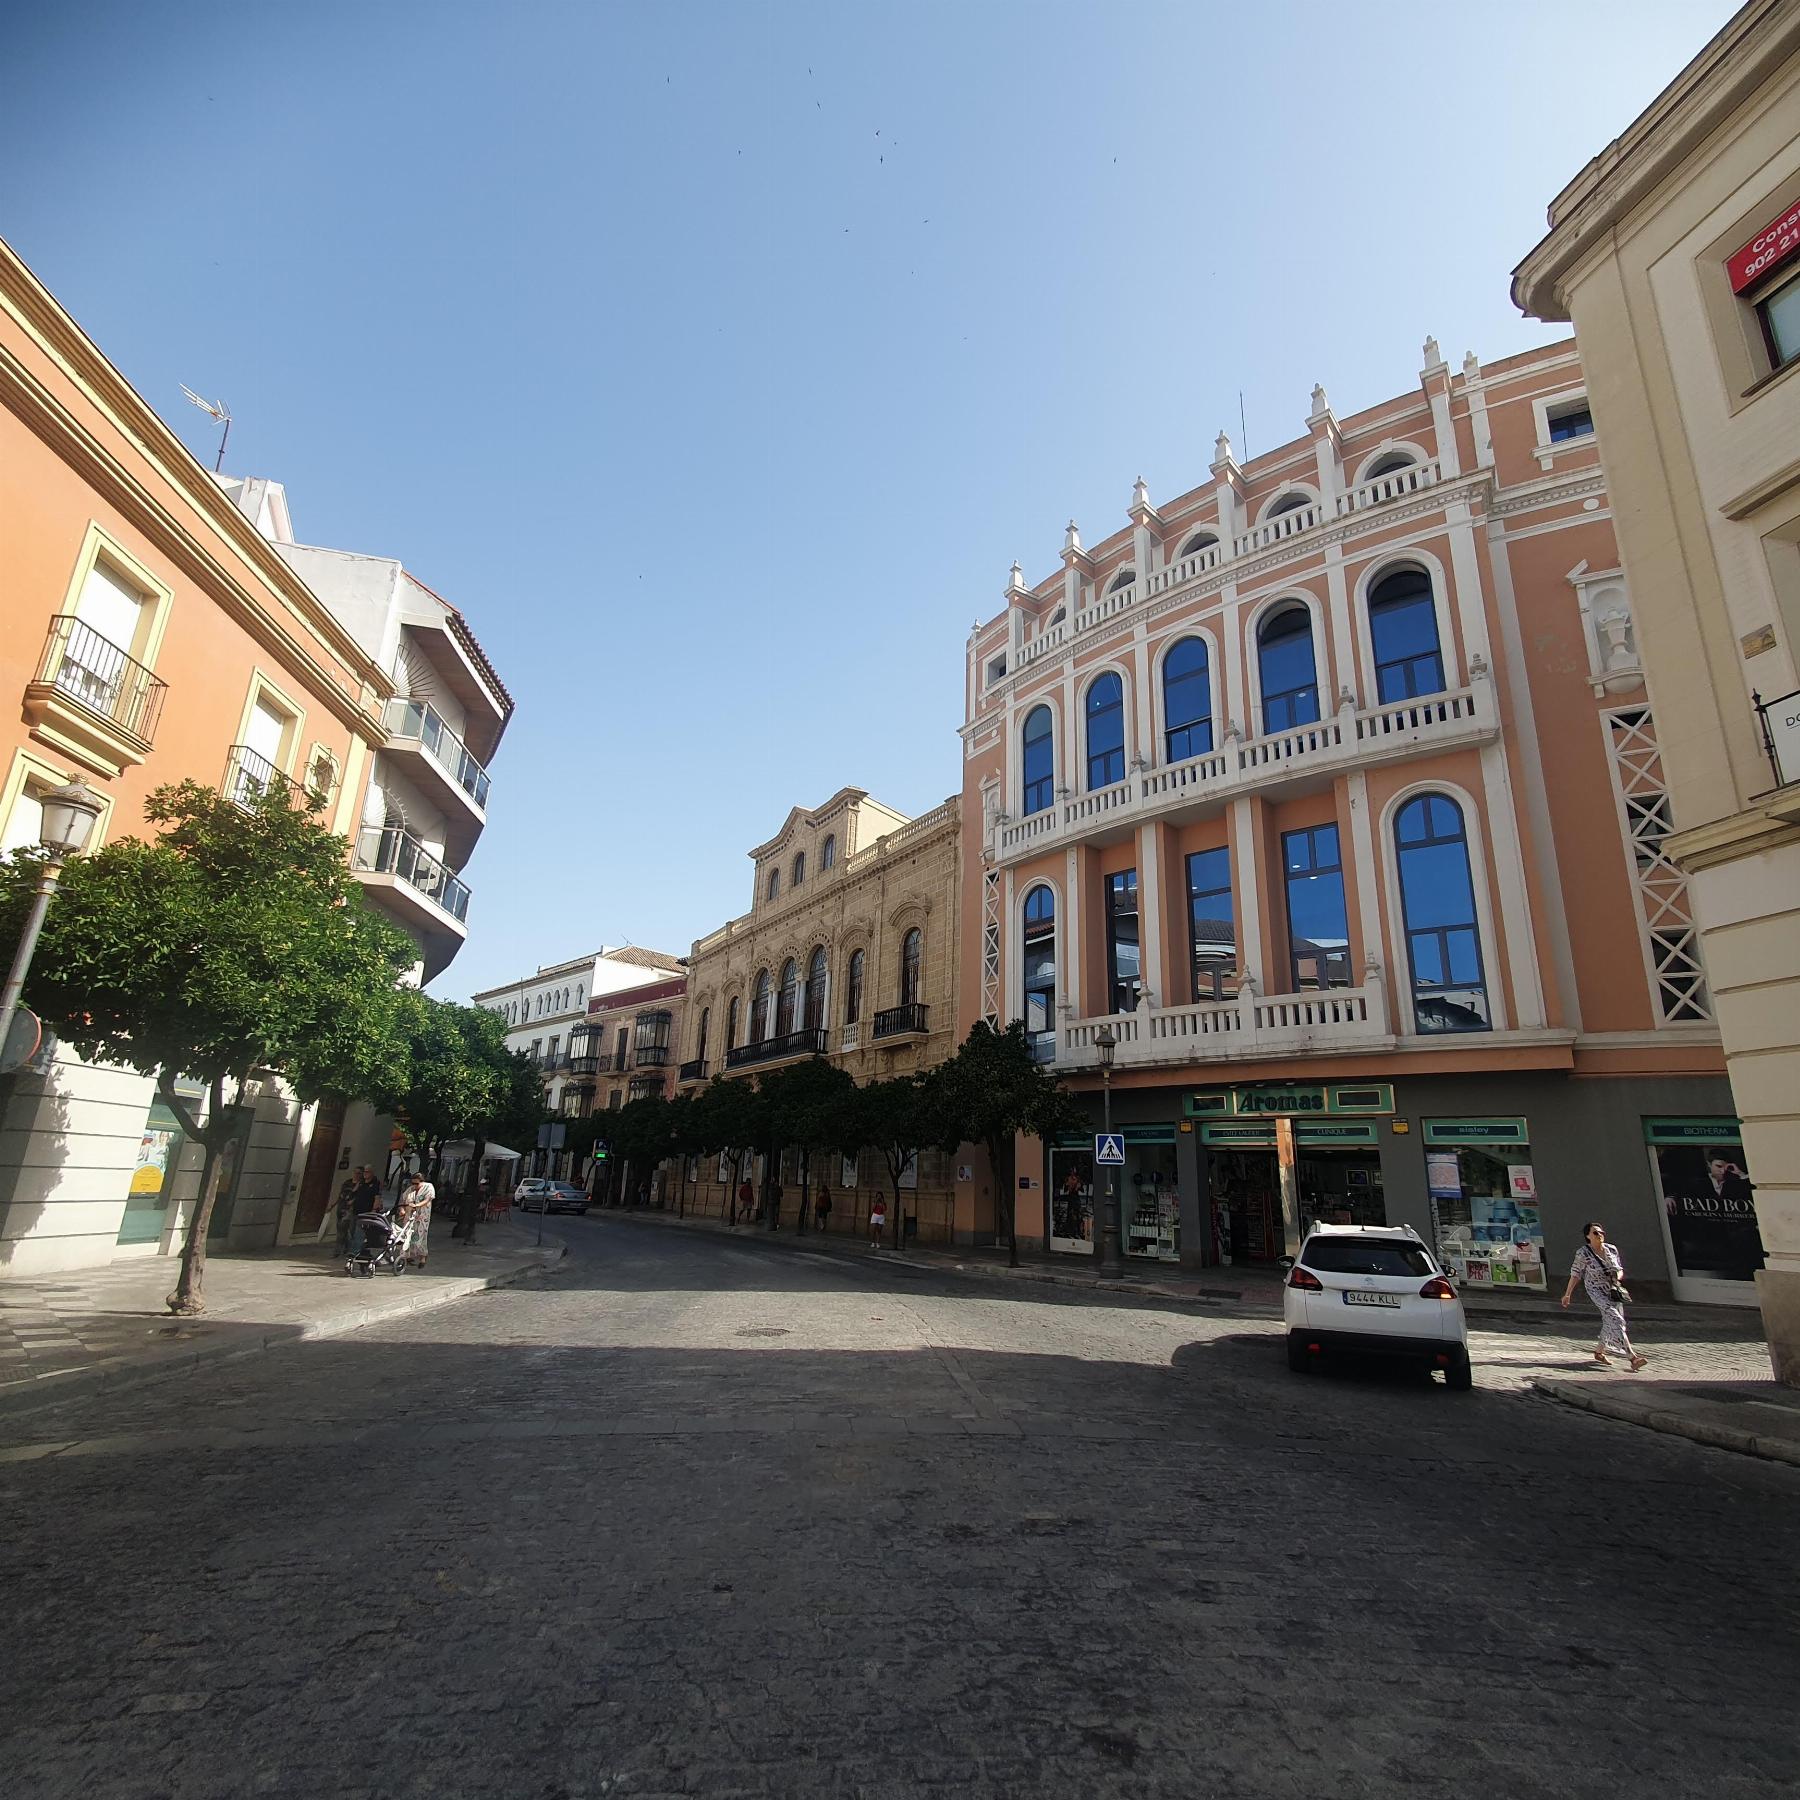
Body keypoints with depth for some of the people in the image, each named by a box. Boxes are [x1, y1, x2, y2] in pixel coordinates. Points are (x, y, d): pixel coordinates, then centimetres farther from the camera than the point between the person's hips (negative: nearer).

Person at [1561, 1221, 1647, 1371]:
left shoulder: (1612, 1250, -3)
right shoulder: (1583, 1253, -17)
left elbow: (1620, 1270, 8)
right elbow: (1575, 1274, -9)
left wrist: (1618, 1276, -16)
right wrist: (1567, 1294, -7)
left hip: (1613, 1291, 6)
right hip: (1597, 1291, -6)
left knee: (1609, 1324, 14)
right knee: (1615, 1320, -21)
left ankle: (1599, 1352, 35)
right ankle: (1633, 1358, -26)